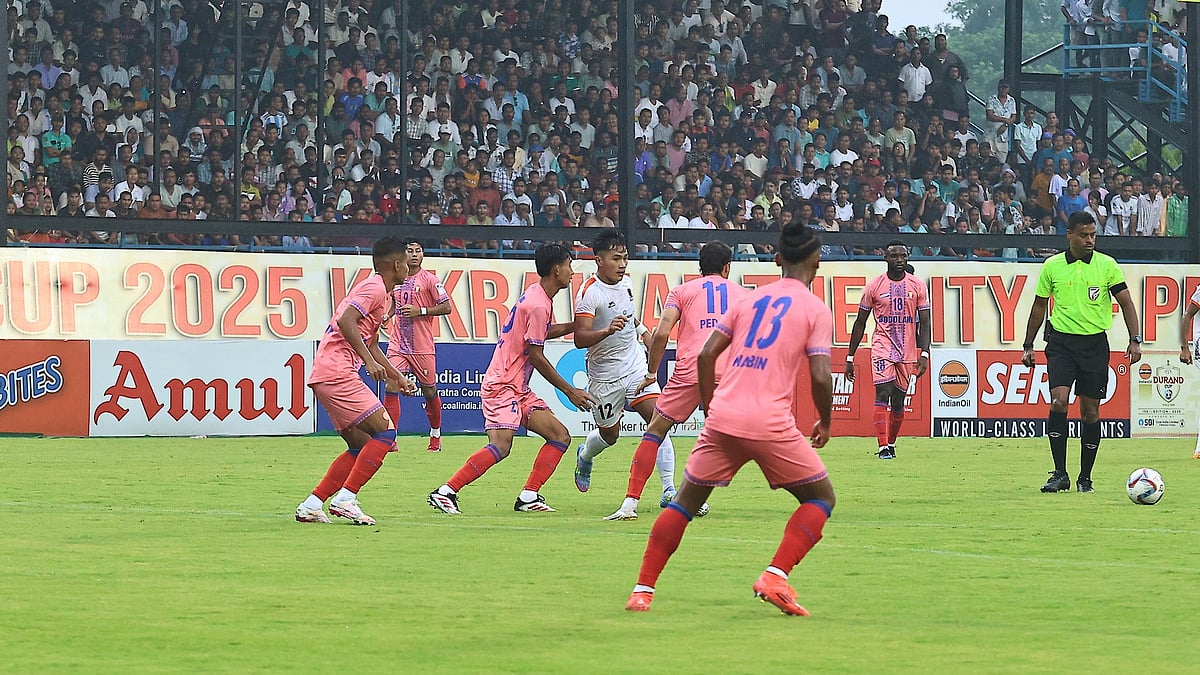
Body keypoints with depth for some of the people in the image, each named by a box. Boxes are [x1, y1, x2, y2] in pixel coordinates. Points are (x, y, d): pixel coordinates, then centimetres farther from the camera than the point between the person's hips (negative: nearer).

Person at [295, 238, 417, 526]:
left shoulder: (381, 293, 24)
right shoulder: (374, 288, -8)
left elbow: (370, 345, 33)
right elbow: (345, 321, -23)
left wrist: (398, 378, 35)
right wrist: (370, 361, -25)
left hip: (326, 376, 10)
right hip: (337, 373, -10)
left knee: (361, 446, 12)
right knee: (385, 432, -12)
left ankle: (311, 506, 10)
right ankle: (344, 499, -15)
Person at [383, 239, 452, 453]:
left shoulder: (429, 279, -4)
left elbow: (446, 307, -8)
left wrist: (420, 311, -17)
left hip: (422, 347, -4)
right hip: (397, 344, 4)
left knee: (429, 391, 8)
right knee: (391, 387, -11)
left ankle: (435, 434, 29)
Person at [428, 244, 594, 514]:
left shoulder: (535, 294, 13)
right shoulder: (538, 305, -16)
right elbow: (536, 355, -15)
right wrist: (570, 391, -9)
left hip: (519, 390, 10)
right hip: (502, 387, -10)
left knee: (560, 436, 3)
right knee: (500, 446, -24)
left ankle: (528, 497, 0)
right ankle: (445, 492, -19)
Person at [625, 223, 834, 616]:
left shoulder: (749, 299, 15)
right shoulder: (817, 310, 3)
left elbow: (706, 355, 11)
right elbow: (820, 377, -6)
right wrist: (824, 424, 10)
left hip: (721, 419, 4)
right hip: (771, 423, -4)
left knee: (686, 501, 17)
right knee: (821, 498, 12)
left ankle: (642, 591, 11)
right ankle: (774, 578, -7)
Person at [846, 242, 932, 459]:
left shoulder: (918, 286, 3)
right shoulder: (874, 286, -1)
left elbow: (924, 322, 3)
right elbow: (860, 323, 5)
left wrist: (924, 354, -9)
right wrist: (850, 358, 4)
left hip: (908, 351, 2)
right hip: (882, 346, -2)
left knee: (898, 401, 9)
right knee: (883, 394, -17)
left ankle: (891, 444, 25)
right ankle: (883, 447, -21)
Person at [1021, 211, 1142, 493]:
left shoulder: (1107, 265, 0)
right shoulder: (1052, 266, 2)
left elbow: (1126, 302, 1)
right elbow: (1039, 306, 13)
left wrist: (1135, 340, -10)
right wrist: (1028, 345, 12)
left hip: (1095, 343, 0)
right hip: (1061, 342, 0)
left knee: (1091, 412, 2)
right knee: (1058, 402, -17)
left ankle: (1085, 478, 14)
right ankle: (1060, 475, -13)